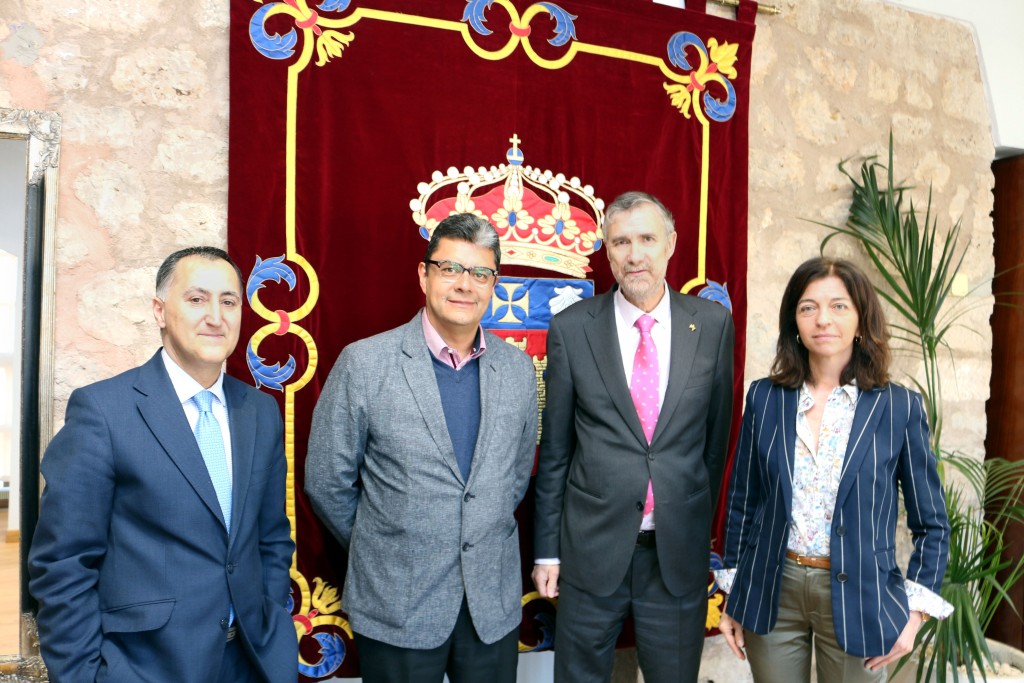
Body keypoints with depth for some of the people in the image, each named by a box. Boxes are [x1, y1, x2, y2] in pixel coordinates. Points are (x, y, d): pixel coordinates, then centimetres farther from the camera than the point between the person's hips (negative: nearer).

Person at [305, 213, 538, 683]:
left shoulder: (518, 368, 0)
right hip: (396, 607, -3)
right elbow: (326, 482, -4)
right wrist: (382, 551, 4)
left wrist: (484, 541, 10)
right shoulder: (363, 363, -10)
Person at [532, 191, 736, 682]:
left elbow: (716, 435, 6)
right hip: (592, 549, 0)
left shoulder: (713, 324, -2)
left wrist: (702, 528, 11)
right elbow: (554, 450, 0)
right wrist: (547, 550, 3)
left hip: (679, 554, 1)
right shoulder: (571, 328, -5)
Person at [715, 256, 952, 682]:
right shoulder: (765, 398, -2)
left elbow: (931, 523, 2)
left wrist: (916, 610, -4)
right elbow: (742, 502, 4)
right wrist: (731, 596, 6)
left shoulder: (899, 407, -5)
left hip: (858, 596, -1)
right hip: (771, 593, 1)